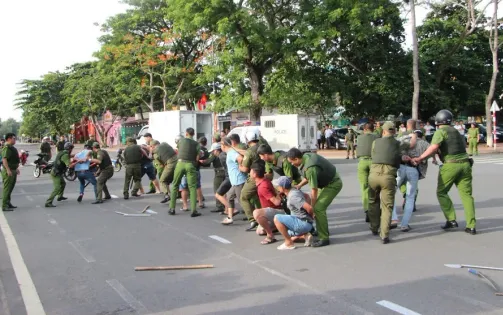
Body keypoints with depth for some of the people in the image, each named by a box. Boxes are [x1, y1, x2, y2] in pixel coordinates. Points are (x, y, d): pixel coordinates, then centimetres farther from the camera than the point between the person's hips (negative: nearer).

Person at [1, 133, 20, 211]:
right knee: (7, 189, -7)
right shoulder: (6, 148, -16)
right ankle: (5, 206, -4)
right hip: (8, 171, -10)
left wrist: (16, 168, 26)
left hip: (13, 170, 10)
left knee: (11, 188, 16)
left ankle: (8, 203, 26)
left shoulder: (12, 148, 16)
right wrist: (8, 170, -28)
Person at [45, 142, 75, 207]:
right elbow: (69, 165, -28)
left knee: (63, 183, 28)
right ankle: (48, 203, -20)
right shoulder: (65, 155, -20)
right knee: (57, 188, -16)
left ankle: (60, 196, 45)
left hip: (58, 173, 10)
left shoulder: (62, 153, 8)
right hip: (56, 173, -10)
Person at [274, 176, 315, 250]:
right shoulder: (293, 190, 6)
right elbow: (306, 196, 27)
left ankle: (289, 243, -10)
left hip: (303, 223, -10)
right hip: (303, 223, 10)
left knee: (277, 218, -18)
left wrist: (311, 216, -7)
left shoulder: (293, 196, -23)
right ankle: (305, 235, 10)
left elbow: (309, 208, -29)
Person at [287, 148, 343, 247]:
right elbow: (308, 177, 12)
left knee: (318, 208, -15)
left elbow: (314, 190, -25)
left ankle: (324, 238, -9)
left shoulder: (310, 168, -32)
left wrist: (312, 208, -15)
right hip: (328, 182, 10)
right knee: (318, 207, 12)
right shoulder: (306, 156, -4)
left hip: (333, 185, -10)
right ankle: (324, 232, 25)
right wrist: (300, 185, -3)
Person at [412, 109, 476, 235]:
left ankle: (451, 220, 2)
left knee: (441, 193, 9)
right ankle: (471, 226, 3)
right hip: (465, 163, 6)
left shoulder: (441, 132, -4)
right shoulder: (456, 131, 20)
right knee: (466, 194, 6)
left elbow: (434, 147, -19)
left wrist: (420, 158, -18)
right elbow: (463, 146, 22)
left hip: (450, 165, -6)